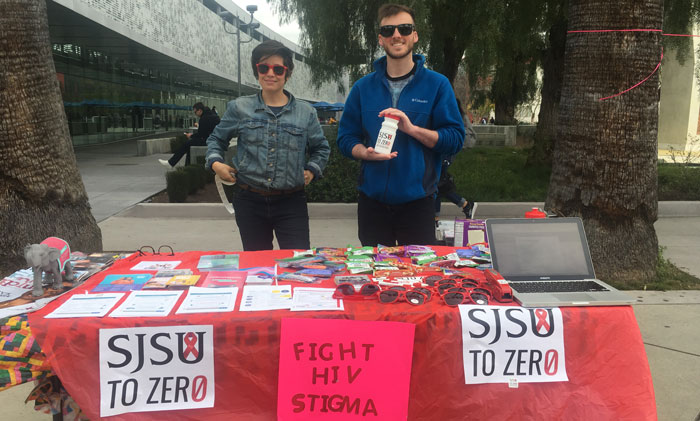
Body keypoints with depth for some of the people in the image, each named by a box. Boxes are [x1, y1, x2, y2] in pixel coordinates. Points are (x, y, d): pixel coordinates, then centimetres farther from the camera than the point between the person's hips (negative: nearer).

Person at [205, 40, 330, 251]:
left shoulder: (306, 112, 6)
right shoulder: (239, 108, 5)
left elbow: (321, 148, 19)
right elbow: (217, 139, 18)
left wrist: (312, 170, 4)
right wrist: (215, 162, 1)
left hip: (291, 202, 0)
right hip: (250, 201, 1)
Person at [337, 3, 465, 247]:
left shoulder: (437, 85, 1)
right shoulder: (363, 88, 7)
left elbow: (455, 139, -4)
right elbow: (345, 138, 9)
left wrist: (412, 129, -18)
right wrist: (366, 153, -13)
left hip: (417, 201, -2)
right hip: (372, 200, 2)